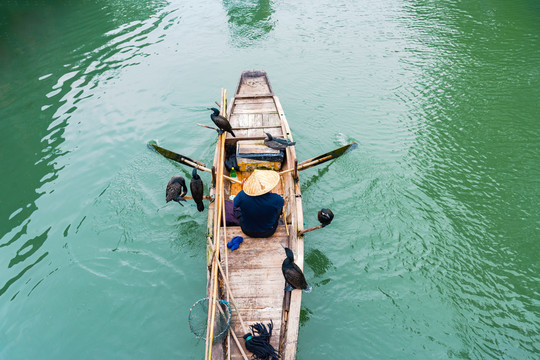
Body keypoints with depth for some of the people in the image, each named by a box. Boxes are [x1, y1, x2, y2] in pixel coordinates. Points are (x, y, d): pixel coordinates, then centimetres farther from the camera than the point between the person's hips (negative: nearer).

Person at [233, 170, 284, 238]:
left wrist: (243, 188, 5)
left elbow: (235, 203, -5)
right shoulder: (275, 199, -32)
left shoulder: (242, 195, -29)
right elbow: (284, 202, -7)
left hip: (247, 231, 1)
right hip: (267, 233, -1)